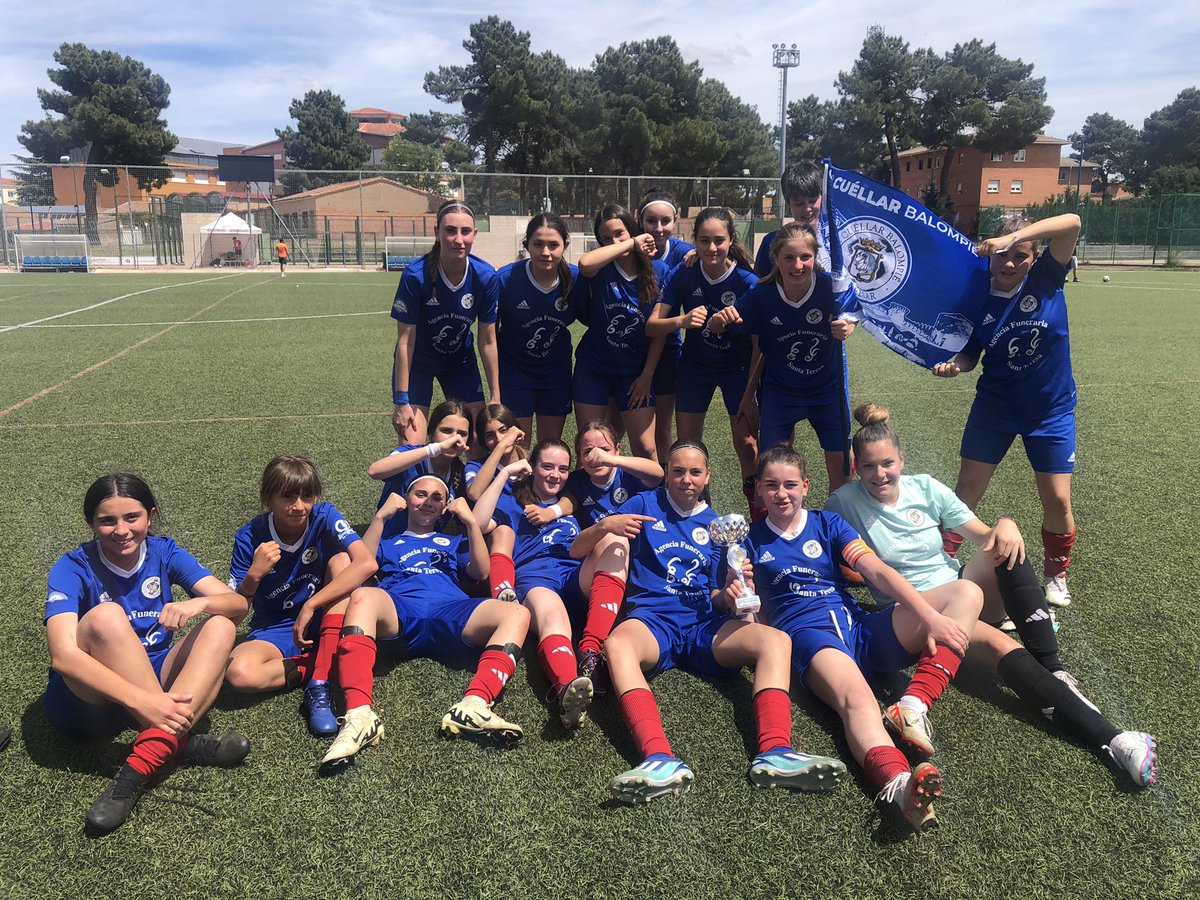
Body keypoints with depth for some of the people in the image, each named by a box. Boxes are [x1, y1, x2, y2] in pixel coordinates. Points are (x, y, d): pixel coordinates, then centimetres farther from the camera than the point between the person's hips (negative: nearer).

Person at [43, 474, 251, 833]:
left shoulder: (163, 552, -2)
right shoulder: (74, 568, -13)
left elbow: (238, 604, -12)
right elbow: (62, 656, -28)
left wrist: (200, 603, -35)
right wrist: (140, 700, -40)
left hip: (155, 681, 4)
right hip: (88, 700, -4)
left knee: (221, 625, -21)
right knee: (106, 615, -30)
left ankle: (141, 765, -36)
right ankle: (180, 742, -32)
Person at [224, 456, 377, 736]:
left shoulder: (324, 517, -15)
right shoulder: (250, 538, -11)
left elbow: (367, 563, -32)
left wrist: (310, 606, -34)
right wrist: (254, 576, -28)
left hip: (326, 623, 1)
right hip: (275, 631, 0)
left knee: (341, 560, -28)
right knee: (237, 671, -33)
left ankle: (319, 684, -29)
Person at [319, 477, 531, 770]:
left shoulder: (453, 541, 38)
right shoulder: (389, 540, 35)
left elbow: (481, 572, 18)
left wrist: (470, 520, 12)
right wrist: (381, 516, 10)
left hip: (451, 614, 2)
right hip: (398, 612, -1)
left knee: (517, 612, -26)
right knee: (362, 596, -37)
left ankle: (474, 705, -46)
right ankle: (359, 716, -50)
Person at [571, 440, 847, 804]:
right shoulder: (645, 505, 13)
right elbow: (577, 550, 7)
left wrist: (726, 595, -4)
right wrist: (604, 525, -16)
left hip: (703, 624, 3)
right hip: (652, 617, -3)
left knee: (776, 640, -25)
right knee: (617, 644, -39)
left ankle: (774, 752, -42)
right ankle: (660, 760, -55)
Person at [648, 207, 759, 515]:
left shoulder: (748, 282, -21)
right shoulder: (682, 275, -15)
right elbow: (651, 326, -19)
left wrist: (751, 394, -19)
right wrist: (683, 321, -39)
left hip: (738, 368, -2)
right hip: (695, 366, 2)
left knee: (747, 446, -5)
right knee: (686, 447, 7)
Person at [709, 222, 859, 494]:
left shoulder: (833, 286, -21)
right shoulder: (761, 297, -20)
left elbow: (848, 319, -1)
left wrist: (847, 327, -24)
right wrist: (720, 320, -34)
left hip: (828, 387, 1)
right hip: (779, 391, 0)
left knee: (841, 464, 8)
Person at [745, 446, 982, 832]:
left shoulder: (827, 523, 17)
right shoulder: (751, 539, 15)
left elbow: (877, 570, 2)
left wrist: (930, 617, -11)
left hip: (860, 627, 4)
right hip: (807, 633, -4)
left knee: (968, 593, -13)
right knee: (857, 699, -37)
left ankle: (913, 705, -33)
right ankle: (898, 784, -67)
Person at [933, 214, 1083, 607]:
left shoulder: (1045, 280, -13)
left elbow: (1072, 222, -27)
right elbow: (970, 355, -1)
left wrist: (1012, 236, -38)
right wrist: (954, 365, -24)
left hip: (1051, 409, -1)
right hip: (995, 406, 1)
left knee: (1057, 501, 2)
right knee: (967, 490, 4)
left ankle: (1056, 574, 27)